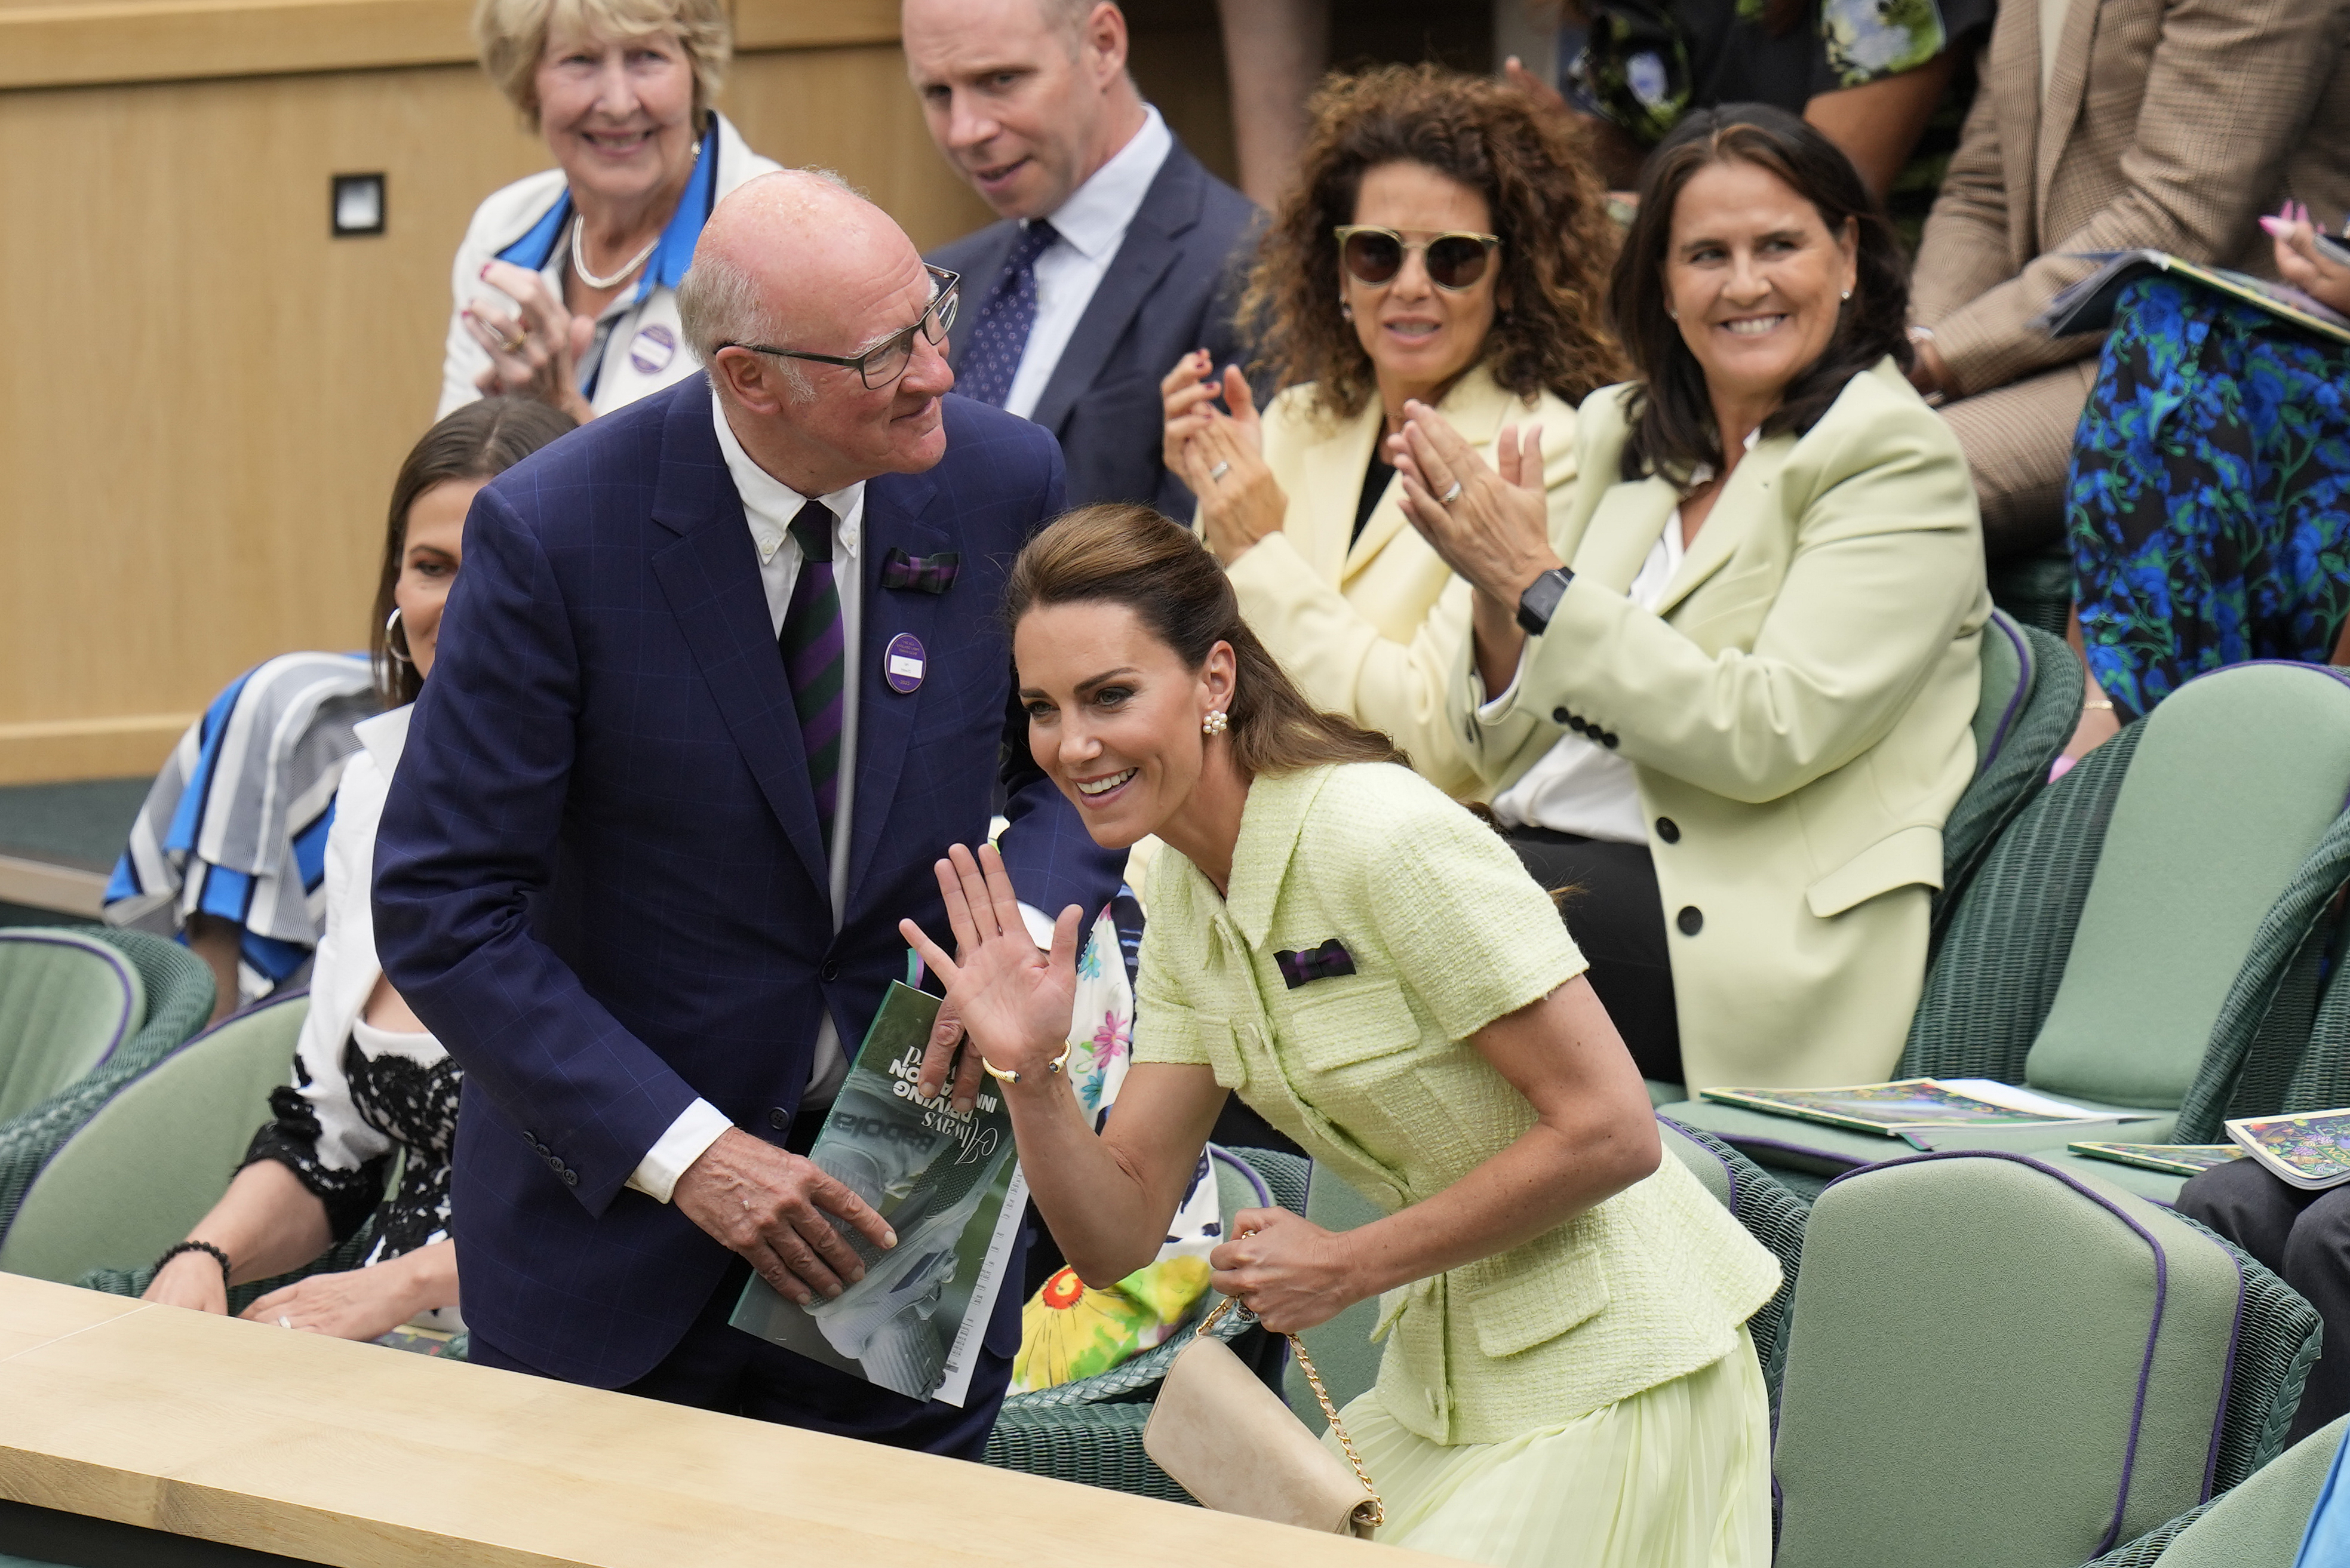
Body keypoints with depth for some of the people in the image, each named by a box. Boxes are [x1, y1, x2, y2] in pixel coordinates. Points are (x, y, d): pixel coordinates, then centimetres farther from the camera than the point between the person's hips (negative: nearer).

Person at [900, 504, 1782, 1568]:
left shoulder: (1382, 837, -20)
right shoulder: (1183, 895, 5)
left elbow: (1610, 1132, -21)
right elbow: (1117, 1236, 5)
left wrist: (1346, 1267, -14)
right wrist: (1028, 1074, -13)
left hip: (1604, 1372, -8)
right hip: (1439, 1376, 8)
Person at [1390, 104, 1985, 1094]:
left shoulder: (1895, 455, -4)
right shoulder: (1620, 431, 15)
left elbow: (1764, 736, -17)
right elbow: (1514, 755, 14)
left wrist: (1539, 582, -16)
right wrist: (1497, 602, -7)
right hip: (1548, 858, 6)